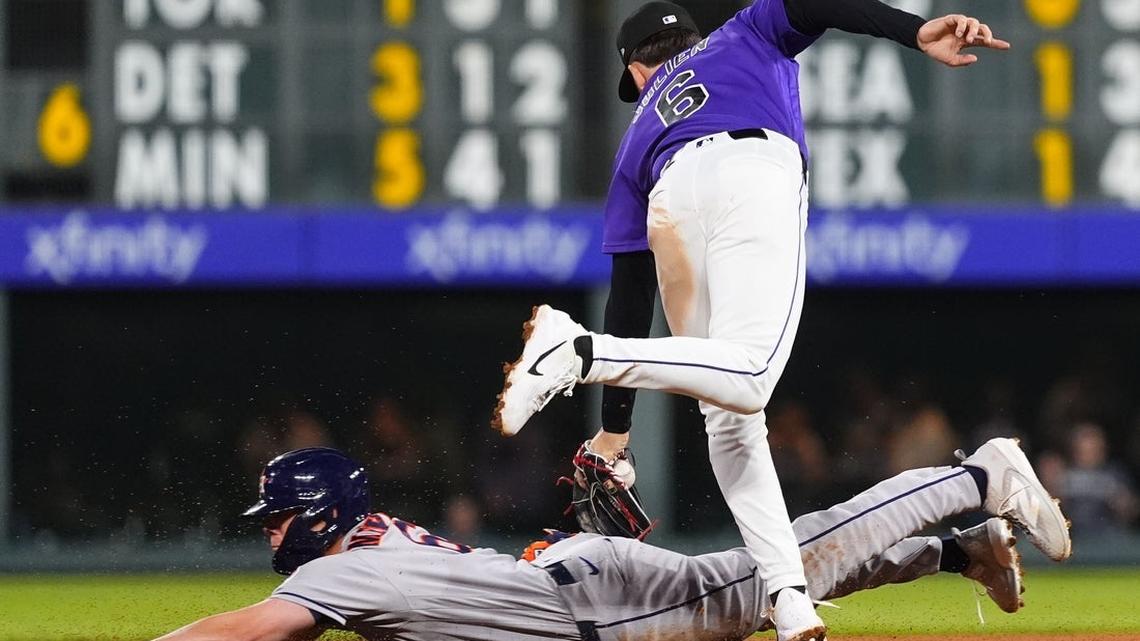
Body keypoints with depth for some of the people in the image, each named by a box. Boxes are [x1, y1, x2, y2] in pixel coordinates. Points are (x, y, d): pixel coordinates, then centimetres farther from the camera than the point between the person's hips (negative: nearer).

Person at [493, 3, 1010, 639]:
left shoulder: (640, 135, 39)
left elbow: (629, 287, 33)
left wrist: (615, 430, 33)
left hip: (671, 200, 4)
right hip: (757, 170, -4)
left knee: (729, 418, 7)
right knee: (746, 382, -18)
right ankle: (581, 350, -29)